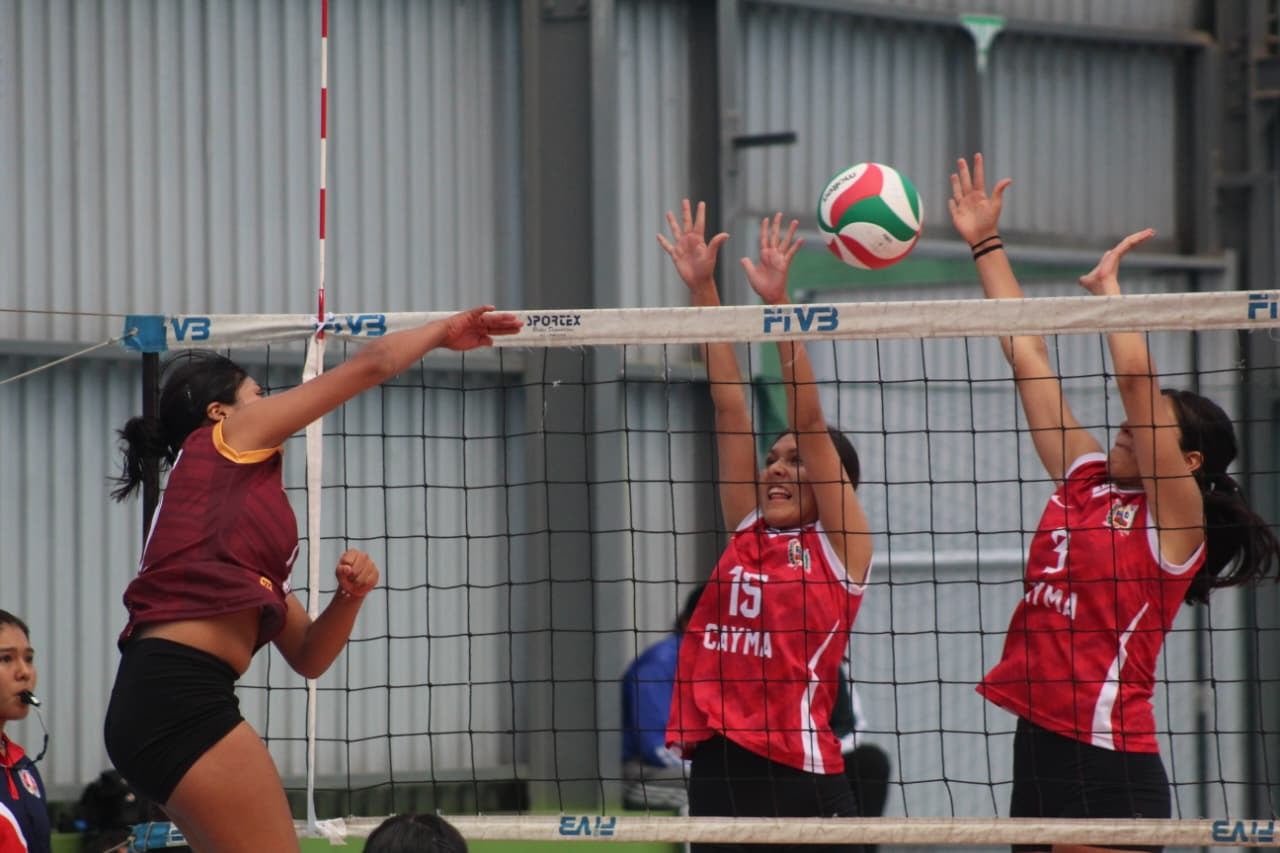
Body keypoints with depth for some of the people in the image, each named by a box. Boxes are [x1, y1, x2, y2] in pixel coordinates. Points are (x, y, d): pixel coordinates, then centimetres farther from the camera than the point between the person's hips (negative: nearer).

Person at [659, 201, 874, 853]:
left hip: (801, 779, -5)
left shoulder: (839, 545, 1)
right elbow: (728, 406, 11)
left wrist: (777, 304, -13)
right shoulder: (749, 532, 14)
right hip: (718, 769, 5)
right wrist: (702, 291, 9)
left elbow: (809, 420, -6)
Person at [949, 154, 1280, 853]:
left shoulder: (1175, 520, -4)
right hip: (1038, 747, 7)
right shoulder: (1085, 481, 14)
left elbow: (1136, 375, -15)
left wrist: (1108, 284, -1)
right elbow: (1027, 356, 16)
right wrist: (985, 246, 18)